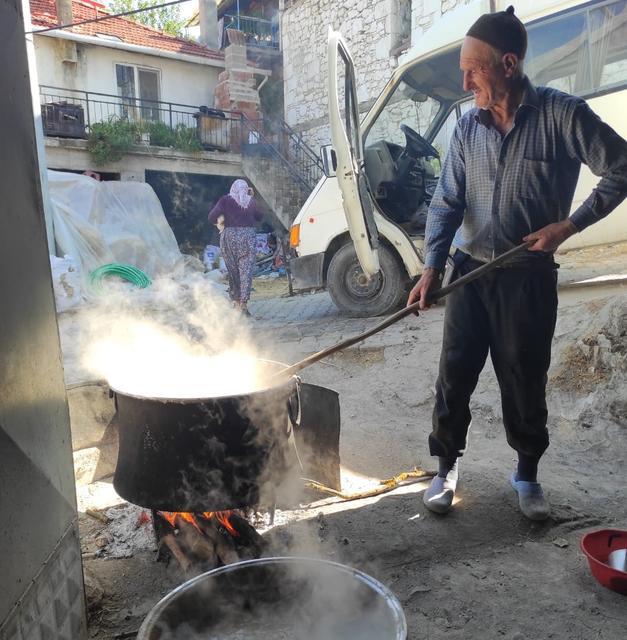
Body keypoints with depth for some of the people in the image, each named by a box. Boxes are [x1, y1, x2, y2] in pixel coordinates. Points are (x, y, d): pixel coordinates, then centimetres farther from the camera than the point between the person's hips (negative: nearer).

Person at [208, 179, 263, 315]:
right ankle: (243, 303, -10)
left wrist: (219, 223, 10)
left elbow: (212, 217, -9)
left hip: (229, 236, 0)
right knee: (246, 271, 0)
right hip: (247, 237, 0)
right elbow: (259, 216, 18)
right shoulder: (251, 201, 4)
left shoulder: (225, 200, -1)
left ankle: (236, 301, 16)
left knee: (233, 271, 12)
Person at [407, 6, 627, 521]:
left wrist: (571, 223, -11)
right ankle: (447, 467, 23)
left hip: (529, 276, -3)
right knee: (454, 376, 5)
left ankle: (527, 474, 30)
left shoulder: (562, 114, -7)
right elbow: (447, 202, 1)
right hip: (471, 273, 3)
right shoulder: (468, 128, 3)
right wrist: (432, 267, -9)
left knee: (525, 382, 8)